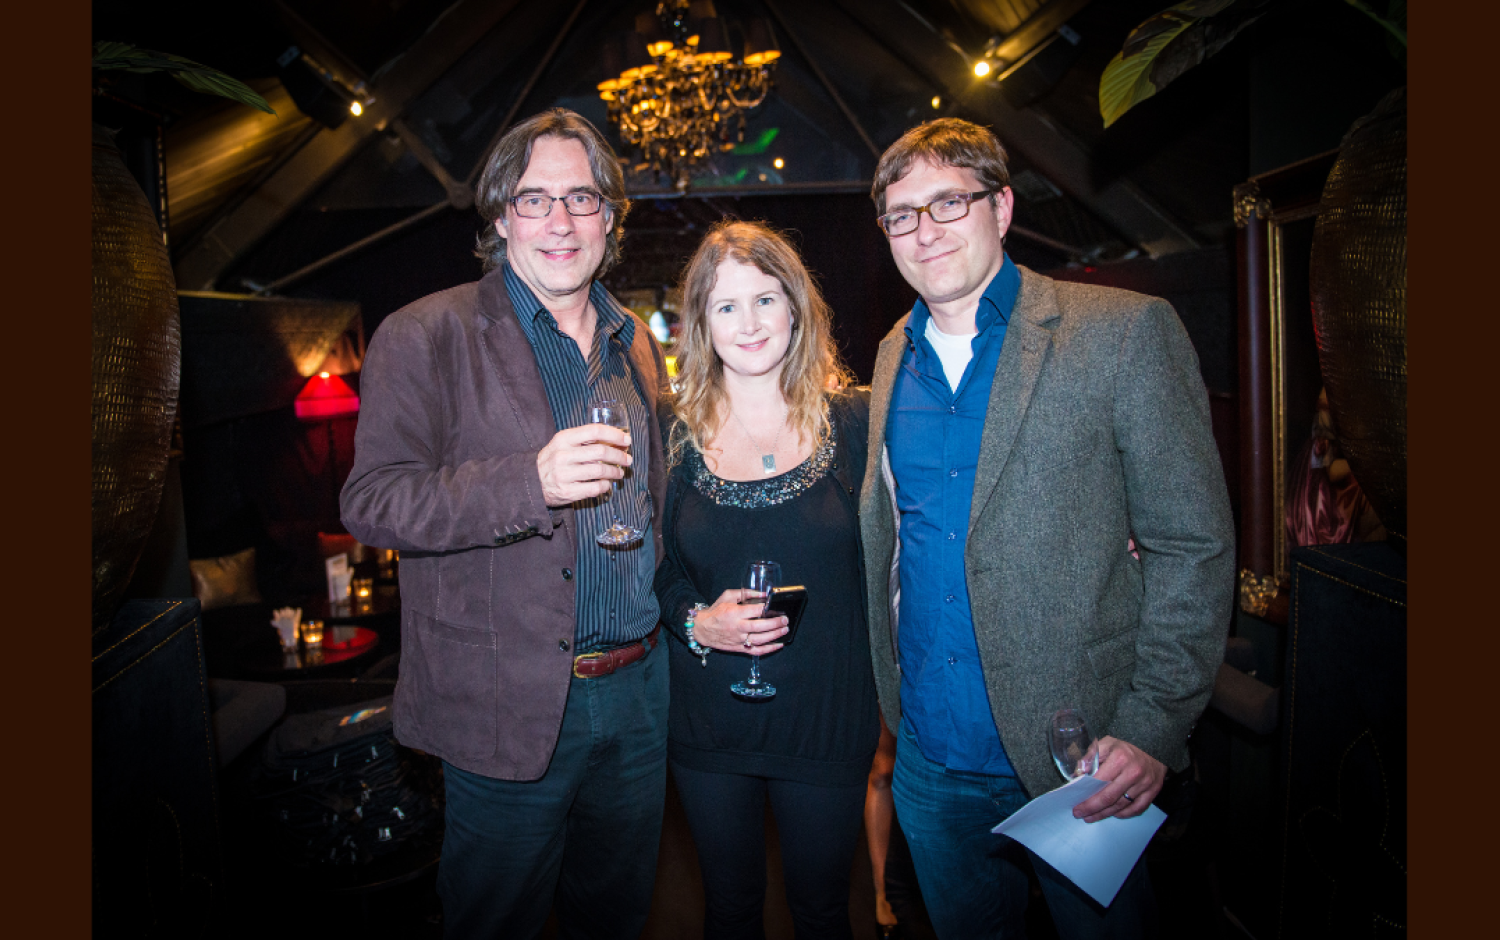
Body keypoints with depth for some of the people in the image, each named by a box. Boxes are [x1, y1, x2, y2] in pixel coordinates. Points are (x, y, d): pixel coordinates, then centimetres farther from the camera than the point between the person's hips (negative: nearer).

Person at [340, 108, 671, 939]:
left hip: (637, 691, 6)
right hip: (508, 707, -5)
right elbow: (370, 502, -15)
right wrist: (531, 481, -28)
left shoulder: (635, 344, 11)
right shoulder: (426, 338, -8)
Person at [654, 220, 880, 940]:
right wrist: (696, 622, -13)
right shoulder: (675, 431, -3)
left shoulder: (855, 422, -6)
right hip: (708, 723, 1)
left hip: (828, 718, -1)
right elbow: (656, 569, 4)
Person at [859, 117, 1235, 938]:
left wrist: (1152, 726, -17)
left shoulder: (1125, 331, -9)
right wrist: (889, 701, 8)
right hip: (929, 758, 5)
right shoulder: (894, 355, 6)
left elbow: (1195, 545, -10)